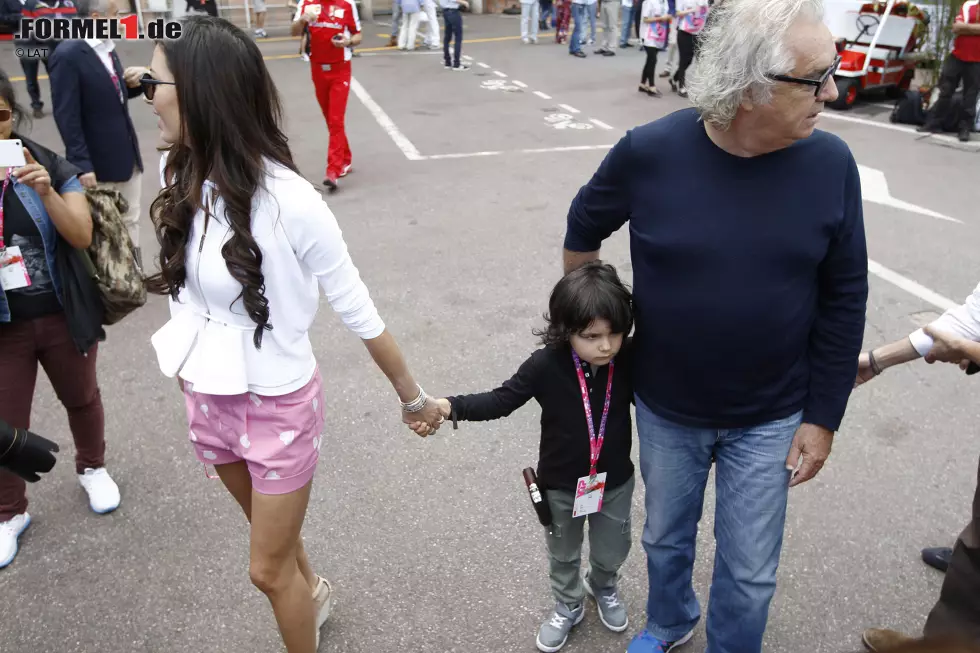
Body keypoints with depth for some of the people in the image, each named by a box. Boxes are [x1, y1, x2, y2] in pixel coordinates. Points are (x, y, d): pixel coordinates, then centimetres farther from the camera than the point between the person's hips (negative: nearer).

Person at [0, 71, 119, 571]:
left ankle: (92, 467, 48)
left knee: (81, 398, 21)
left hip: (63, 315, 1)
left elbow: (82, 237, -13)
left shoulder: (51, 166, -8)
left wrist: (46, 192, -28)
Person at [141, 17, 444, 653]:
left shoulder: (288, 201, -28)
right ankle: (313, 592, 61)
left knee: (268, 570, 13)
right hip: (209, 399, 6)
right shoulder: (180, 176, -10)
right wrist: (189, 367, 17)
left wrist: (414, 398, -8)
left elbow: (359, 311, -18)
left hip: (278, 405, -6)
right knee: (273, 534, 30)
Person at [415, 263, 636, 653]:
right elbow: (502, 400, -20)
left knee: (612, 552, 24)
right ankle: (568, 607, 53)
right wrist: (450, 407, -31)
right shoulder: (547, 365, -25)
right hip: (560, 486, -1)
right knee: (563, 555, 23)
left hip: (615, 482, 2)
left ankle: (603, 588, 60)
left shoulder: (629, 362, -19)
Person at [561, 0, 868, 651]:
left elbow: (844, 302, -5)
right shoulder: (650, 152, -18)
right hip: (664, 409, 1)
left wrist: (823, 418, -3)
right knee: (665, 538, 24)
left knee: (750, 573, 14)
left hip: (770, 420, 0)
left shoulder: (829, 163, -15)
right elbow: (584, 227, 2)